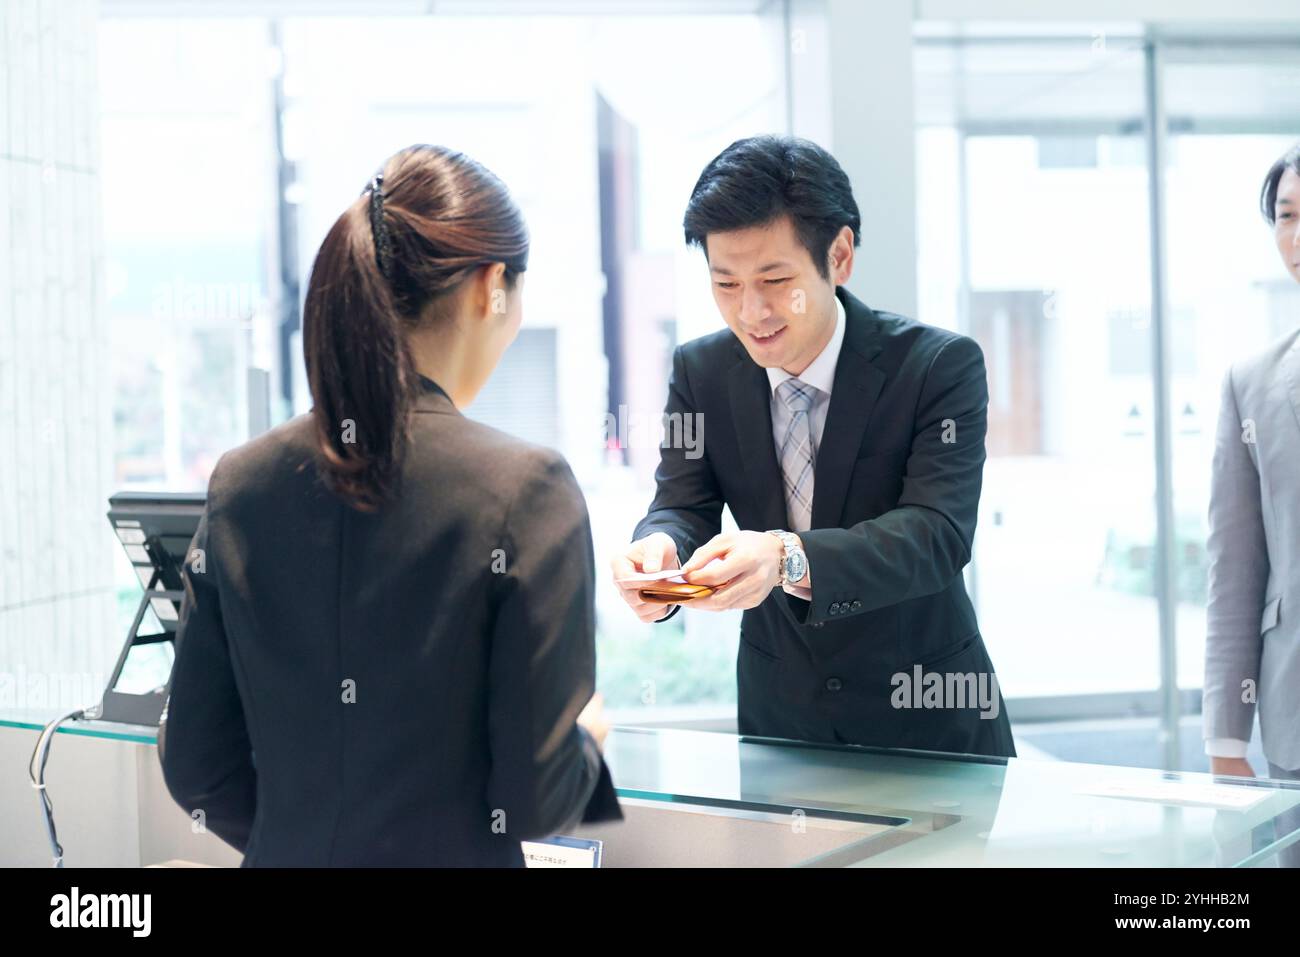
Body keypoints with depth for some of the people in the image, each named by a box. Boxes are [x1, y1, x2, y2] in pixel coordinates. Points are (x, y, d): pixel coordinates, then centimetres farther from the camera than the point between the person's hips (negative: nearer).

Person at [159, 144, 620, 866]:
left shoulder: (238, 482, -4)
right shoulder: (524, 489, -17)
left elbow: (197, 773, 1)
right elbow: (535, 799, -15)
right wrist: (587, 737, 4)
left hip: (286, 854, 4)